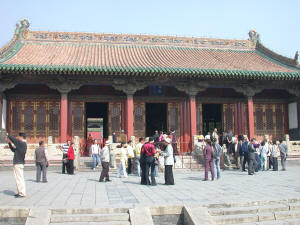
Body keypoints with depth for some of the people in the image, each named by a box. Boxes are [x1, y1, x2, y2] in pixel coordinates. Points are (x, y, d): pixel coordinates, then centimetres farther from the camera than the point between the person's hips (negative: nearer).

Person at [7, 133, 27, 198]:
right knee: (19, 178, 15)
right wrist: (9, 143, 20)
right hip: (18, 163, 10)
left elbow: (14, 139, -17)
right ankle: (20, 192, 22)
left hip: (18, 164, -10)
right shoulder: (21, 144, 17)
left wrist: (8, 135, 0)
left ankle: (22, 193, -5)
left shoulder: (22, 143, -13)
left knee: (19, 178, -8)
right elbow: (14, 150, 24)